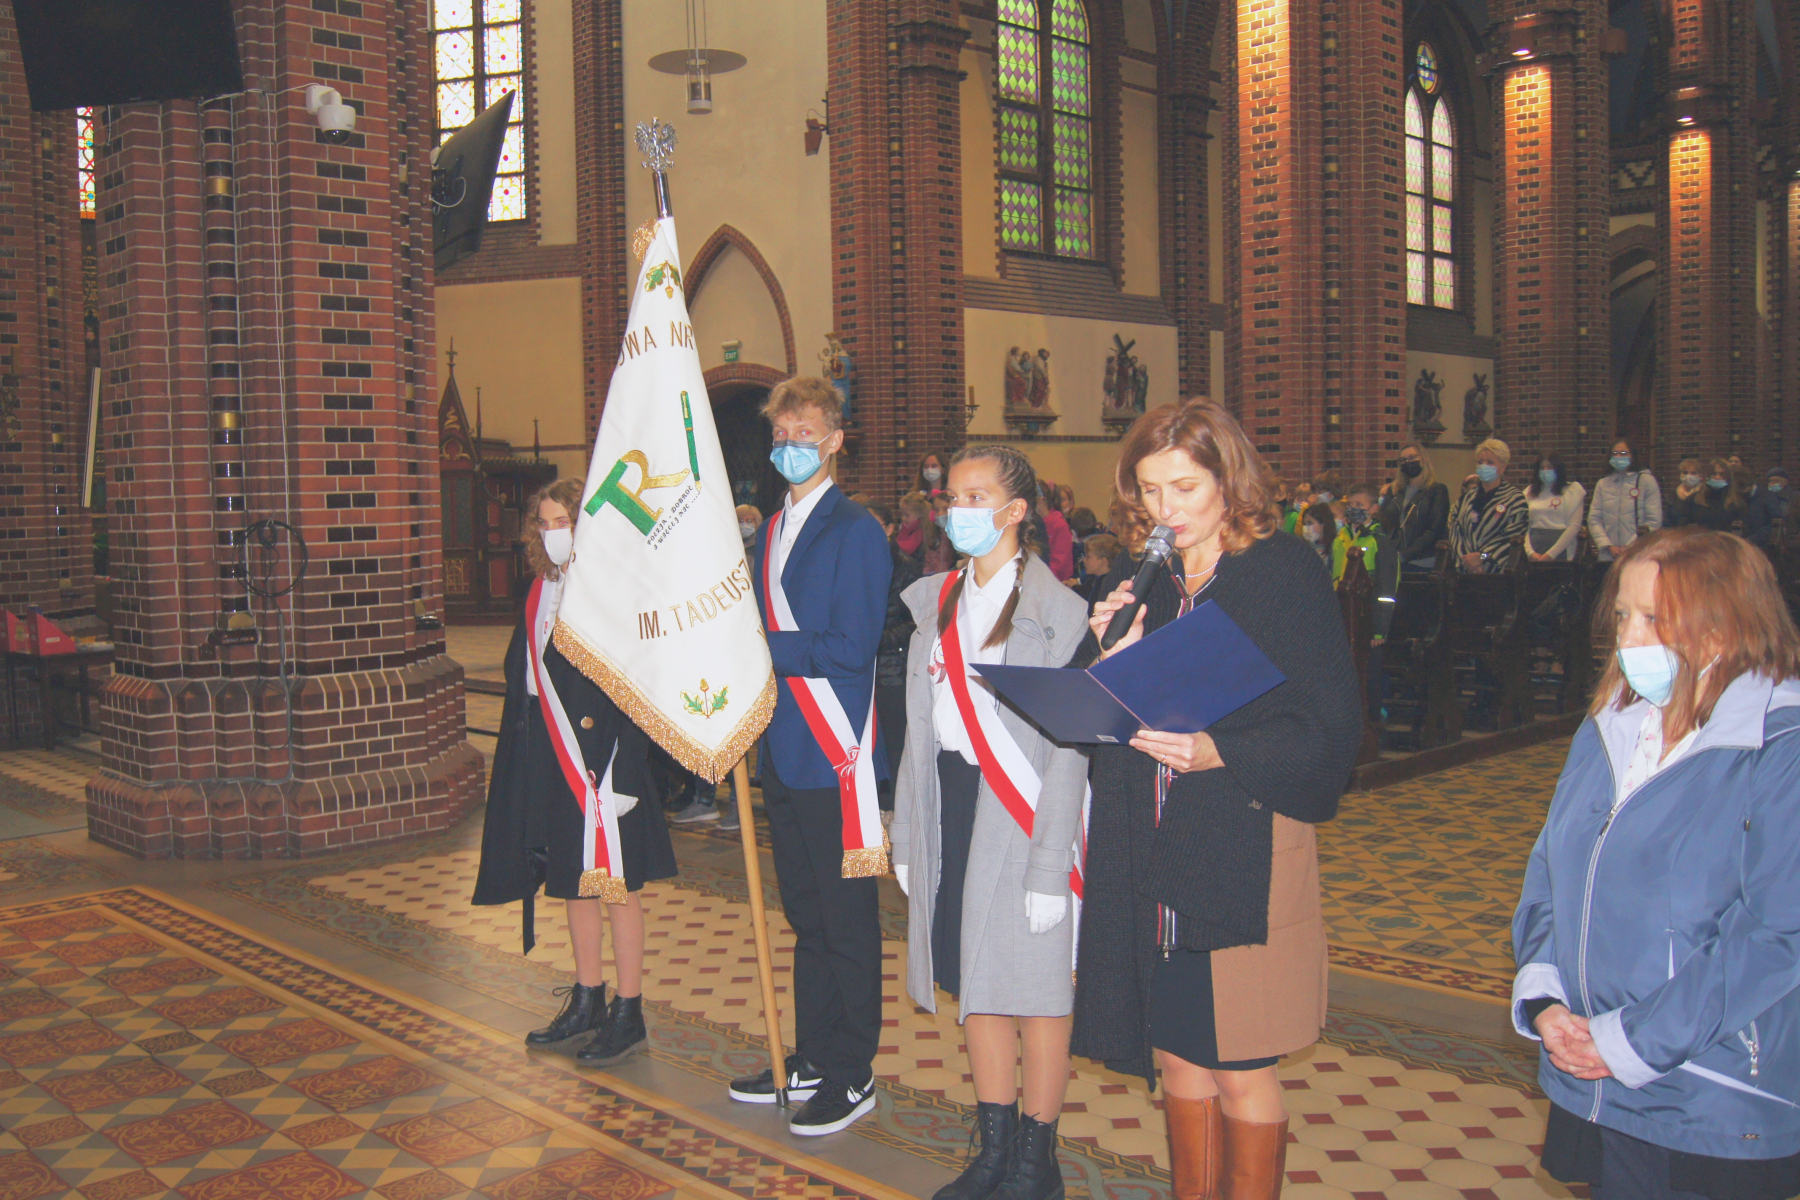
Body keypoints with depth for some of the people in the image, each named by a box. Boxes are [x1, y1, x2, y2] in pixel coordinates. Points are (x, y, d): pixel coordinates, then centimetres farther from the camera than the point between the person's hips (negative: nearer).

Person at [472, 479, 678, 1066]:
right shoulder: (541, 593, 10)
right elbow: (522, 678, 14)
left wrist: (620, 775, -21)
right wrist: (516, 767, 12)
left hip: (601, 759, -8)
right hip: (549, 761, 8)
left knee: (617, 885, 3)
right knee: (573, 884, 16)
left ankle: (629, 1015, 15)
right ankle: (588, 1002, 30)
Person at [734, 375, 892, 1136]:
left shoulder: (856, 532, -11)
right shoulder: (770, 530, 14)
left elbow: (852, 648, -18)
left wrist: (762, 649, -18)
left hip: (836, 755, -8)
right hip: (784, 753, 8)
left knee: (846, 920, 3)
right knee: (805, 915, 17)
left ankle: (852, 1074, 16)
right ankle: (812, 1059, 30)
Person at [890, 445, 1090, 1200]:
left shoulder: (1056, 610, -11)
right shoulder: (936, 600, 9)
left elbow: (1068, 749, -14)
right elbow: (919, 728, 12)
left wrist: (1050, 869, -17)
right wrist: (907, 839, 10)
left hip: (1020, 813, -6)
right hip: (949, 804, 6)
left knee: (1033, 987, 4)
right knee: (974, 984, 13)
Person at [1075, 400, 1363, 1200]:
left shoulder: (1288, 574, -7)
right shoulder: (1135, 580, 8)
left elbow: (1329, 734, -11)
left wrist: (1218, 753, -24)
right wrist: (1108, 660, -12)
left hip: (1246, 857, -5)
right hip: (1148, 862, 5)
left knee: (1240, 1073, 6)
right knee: (1177, 1059, 15)